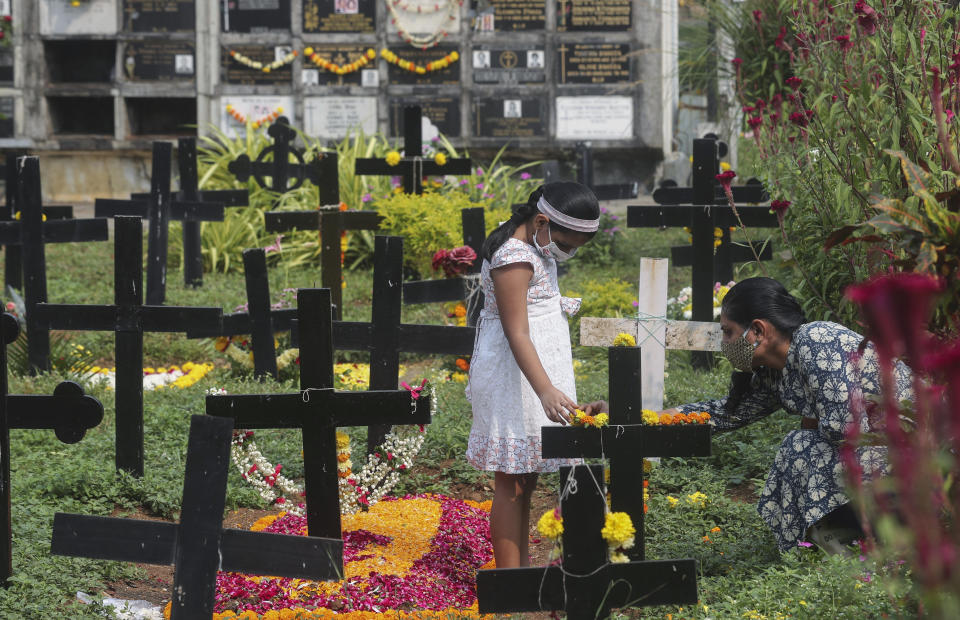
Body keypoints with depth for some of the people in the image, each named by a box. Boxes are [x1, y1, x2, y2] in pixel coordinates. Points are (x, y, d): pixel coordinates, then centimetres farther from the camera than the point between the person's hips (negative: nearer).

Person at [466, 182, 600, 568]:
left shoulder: (536, 247, 10)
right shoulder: (513, 259, -21)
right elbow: (516, 333, -26)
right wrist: (546, 390, -33)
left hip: (535, 369, 10)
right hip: (513, 373, -10)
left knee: (526, 478, 14)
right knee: (512, 482, -8)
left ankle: (522, 566, 22)